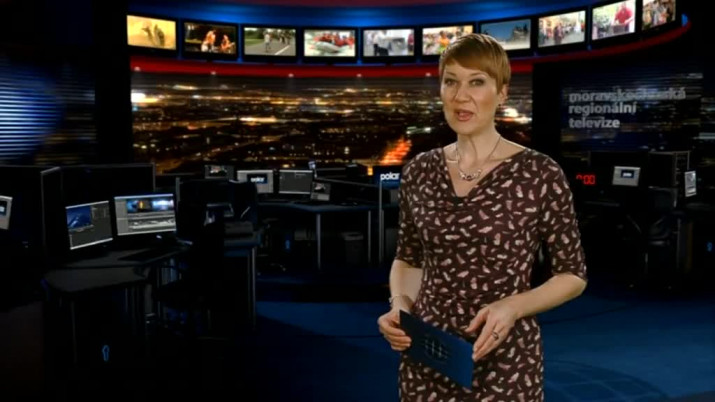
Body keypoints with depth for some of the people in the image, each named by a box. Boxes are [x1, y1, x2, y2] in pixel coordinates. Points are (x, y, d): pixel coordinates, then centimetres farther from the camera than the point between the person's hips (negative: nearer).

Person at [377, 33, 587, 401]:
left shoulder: (539, 174, -11)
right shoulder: (419, 171, 0)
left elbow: (573, 275, -3)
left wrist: (513, 306, -19)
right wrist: (399, 304, -8)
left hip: (505, 363, -3)